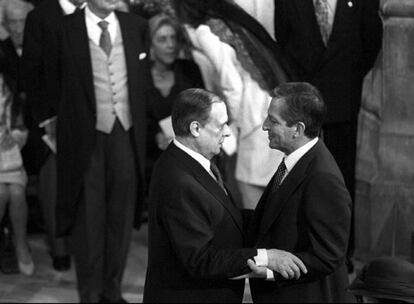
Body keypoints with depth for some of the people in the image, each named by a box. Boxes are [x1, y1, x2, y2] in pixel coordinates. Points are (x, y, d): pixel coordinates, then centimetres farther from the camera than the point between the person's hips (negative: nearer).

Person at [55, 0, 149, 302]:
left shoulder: (136, 27, 5)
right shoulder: (65, 29, -6)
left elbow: (145, 81, 10)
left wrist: (146, 127, 4)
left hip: (126, 134, 4)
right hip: (86, 137, -3)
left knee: (122, 217, 10)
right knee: (88, 218, 3)